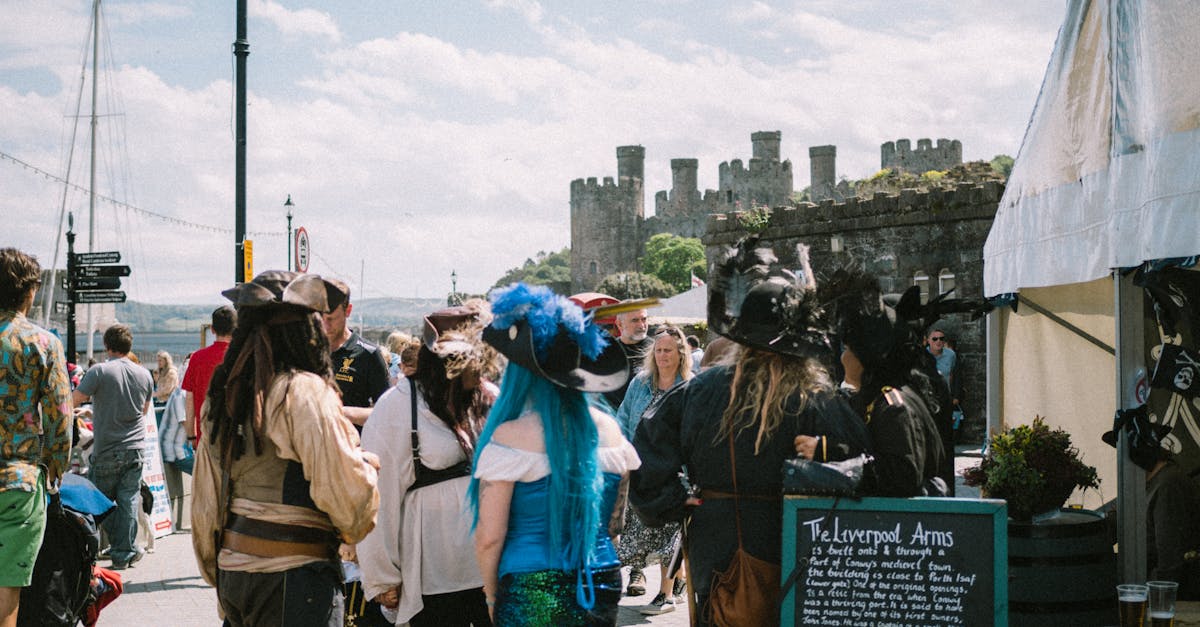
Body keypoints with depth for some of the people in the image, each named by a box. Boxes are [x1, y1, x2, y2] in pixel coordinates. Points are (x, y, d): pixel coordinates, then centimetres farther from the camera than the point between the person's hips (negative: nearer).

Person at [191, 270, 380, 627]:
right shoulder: (303, 392, -12)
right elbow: (344, 489, -17)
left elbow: (205, 500, 15)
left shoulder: (223, 394, 11)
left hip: (232, 573, 8)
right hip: (292, 579, -8)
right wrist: (366, 466, 5)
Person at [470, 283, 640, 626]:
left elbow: (489, 537, -11)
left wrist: (492, 597, 1)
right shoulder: (608, 427, 2)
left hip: (532, 597, -5)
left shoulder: (510, 436, -13)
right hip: (602, 586, 5)